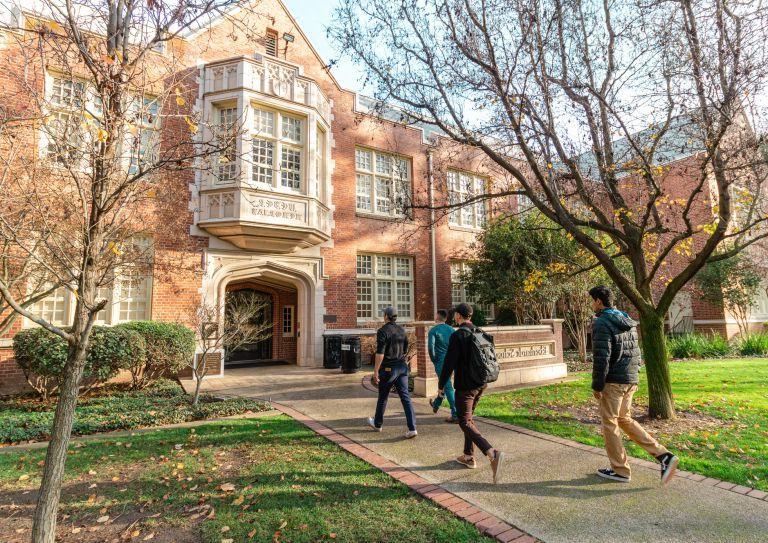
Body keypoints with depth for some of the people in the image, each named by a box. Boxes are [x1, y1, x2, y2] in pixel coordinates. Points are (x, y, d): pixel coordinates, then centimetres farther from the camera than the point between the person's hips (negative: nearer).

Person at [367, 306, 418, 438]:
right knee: (405, 397, 3)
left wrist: (375, 371, -16)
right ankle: (412, 428, -4)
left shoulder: (383, 331, -13)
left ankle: (377, 424, 31)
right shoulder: (402, 330, 8)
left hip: (388, 368, -5)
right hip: (402, 367, 5)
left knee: (382, 397, 12)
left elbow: (380, 353, -19)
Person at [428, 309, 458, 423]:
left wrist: (433, 359, -4)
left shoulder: (433, 330, -9)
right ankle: (435, 404, 46)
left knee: (447, 387, -3)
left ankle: (455, 415, -5)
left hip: (440, 361, -6)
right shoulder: (451, 329, 6)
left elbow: (430, 346, -19)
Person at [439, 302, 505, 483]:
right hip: (481, 384, 8)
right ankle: (469, 456, 28)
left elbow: (449, 363, -17)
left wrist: (441, 385, -6)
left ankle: (492, 454, -22)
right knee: (468, 418, 21)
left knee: (465, 422, -5)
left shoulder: (458, 335, -16)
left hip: (465, 385, -8)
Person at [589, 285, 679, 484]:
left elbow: (601, 357, -19)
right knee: (624, 419, 20)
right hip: (631, 379, 9)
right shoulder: (627, 321, 13)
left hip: (613, 381, -9)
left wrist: (597, 385, -13)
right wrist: (633, 376, 20)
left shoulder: (602, 323, -15)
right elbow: (636, 352, 16)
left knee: (610, 423, 5)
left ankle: (620, 470, 14)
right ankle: (663, 455, 13)